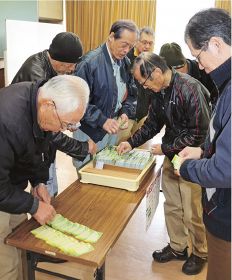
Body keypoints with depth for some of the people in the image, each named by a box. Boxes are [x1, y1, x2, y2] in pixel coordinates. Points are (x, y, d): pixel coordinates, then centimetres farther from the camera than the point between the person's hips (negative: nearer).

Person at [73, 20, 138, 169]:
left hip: (113, 130, 6)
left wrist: (126, 113, -5)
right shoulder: (90, 62, -18)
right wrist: (101, 120, -24)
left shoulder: (126, 62, 3)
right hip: (90, 132, -6)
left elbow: (131, 93, 13)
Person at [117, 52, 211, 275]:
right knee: (171, 207, 16)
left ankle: (199, 254, 31)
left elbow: (199, 133, -23)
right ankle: (177, 248, 37)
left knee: (191, 214, 6)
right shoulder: (161, 91, 2)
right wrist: (132, 142, 0)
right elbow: (152, 123, 12)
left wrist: (165, 148, -17)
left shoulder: (190, 89, -23)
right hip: (171, 156, 7)